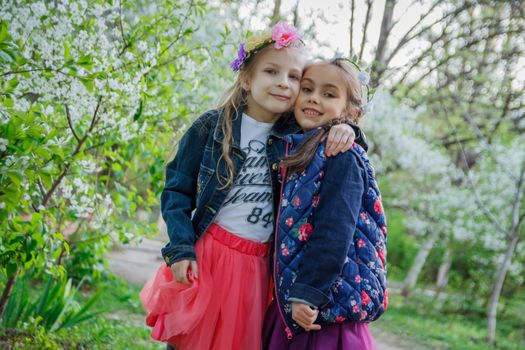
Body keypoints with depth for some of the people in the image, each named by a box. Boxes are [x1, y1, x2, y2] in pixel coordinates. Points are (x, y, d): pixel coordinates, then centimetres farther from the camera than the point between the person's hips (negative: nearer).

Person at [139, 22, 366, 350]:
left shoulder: (297, 133, 1)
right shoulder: (212, 127, -5)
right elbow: (177, 190, -1)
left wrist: (344, 129, -9)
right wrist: (180, 249, -12)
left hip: (260, 265, 2)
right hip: (205, 254, -2)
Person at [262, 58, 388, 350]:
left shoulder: (343, 157, -11)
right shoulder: (297, 152, 14)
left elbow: (334, 233, -20)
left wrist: (307, 293, -23)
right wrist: (290, 293, 16)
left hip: (328, 302, -8)